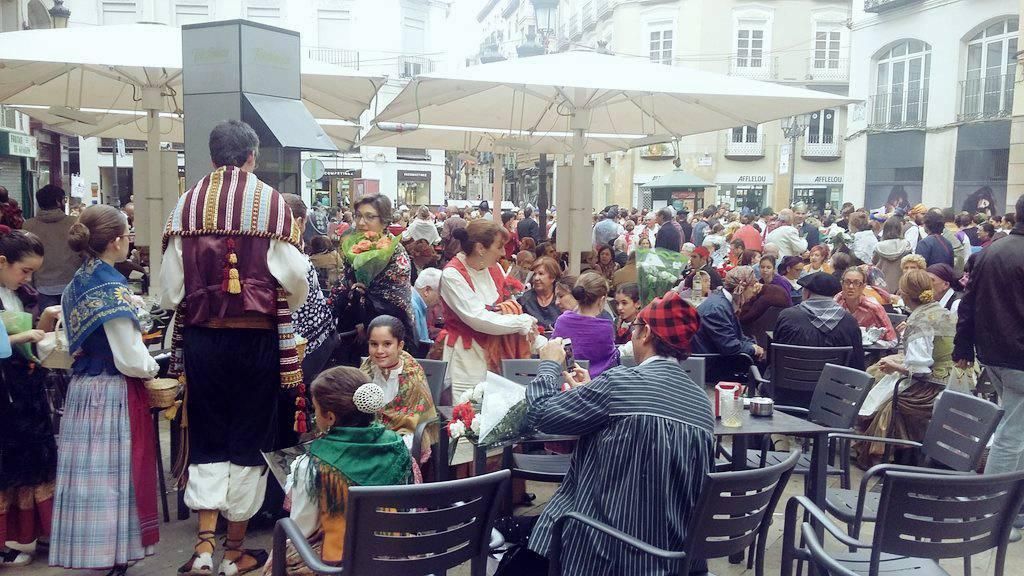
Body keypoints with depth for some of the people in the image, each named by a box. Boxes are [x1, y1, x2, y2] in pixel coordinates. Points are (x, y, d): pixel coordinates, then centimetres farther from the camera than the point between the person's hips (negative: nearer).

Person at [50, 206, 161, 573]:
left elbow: (77, 343, 16)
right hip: (114, 395, -8)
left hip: (81, 389, 8)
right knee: (114, 475, 2)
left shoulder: (76, 284, 7)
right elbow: (130, 359, -19)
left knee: (88, 473, 15)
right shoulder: (113, 288, -18)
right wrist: (152, 368, -1)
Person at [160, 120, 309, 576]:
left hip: (201, 335, 2)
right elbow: (295, 280, -10)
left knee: (208, 440, 16)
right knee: (248, 441, 11)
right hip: (255, 337, -2)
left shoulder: (187, 203, 0)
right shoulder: (270, 202, -7)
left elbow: (170, 285, -1)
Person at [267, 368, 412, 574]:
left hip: (338, 561, -4)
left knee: (277, 560, 26)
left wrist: (295, 476, 3)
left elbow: (301, 530, -9)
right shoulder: (398, 447, -11)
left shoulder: (314, 467, -22)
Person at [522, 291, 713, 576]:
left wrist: (551, 365, 7)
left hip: (603, 550, -7)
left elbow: (541, 414, -11)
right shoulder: (702, 401, 2)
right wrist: (590, 393, 22)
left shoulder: (621, 382, -18)